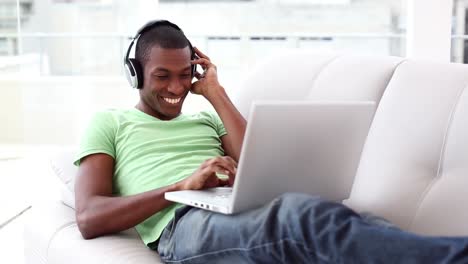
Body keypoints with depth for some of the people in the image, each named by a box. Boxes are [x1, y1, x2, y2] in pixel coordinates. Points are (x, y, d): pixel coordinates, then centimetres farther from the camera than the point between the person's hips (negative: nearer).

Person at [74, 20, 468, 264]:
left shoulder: (205, 119, 32)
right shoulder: (108, 123, 20)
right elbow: (89, 219, 3)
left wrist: (215, 93, 16)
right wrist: (182, 185, -9)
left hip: (244, 213, 5)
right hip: (182, 225, -4)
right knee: (304, 214, -38)